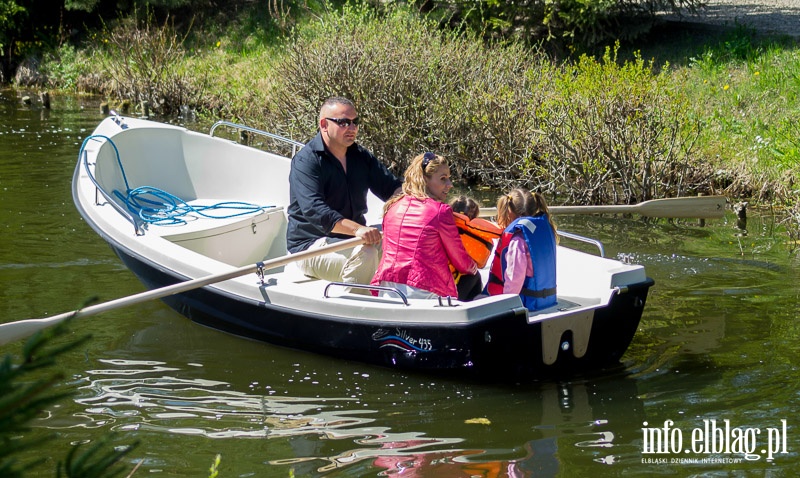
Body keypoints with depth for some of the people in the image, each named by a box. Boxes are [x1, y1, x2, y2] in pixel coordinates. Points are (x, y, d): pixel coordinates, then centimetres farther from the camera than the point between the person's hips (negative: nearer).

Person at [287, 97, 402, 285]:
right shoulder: (305, 161, -14)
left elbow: (391, 186, 7)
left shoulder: (361, 156, 10)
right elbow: (314, 210, -27)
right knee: (364, 253, -32)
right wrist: (356, 229, -40)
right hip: (311, 245, -7)